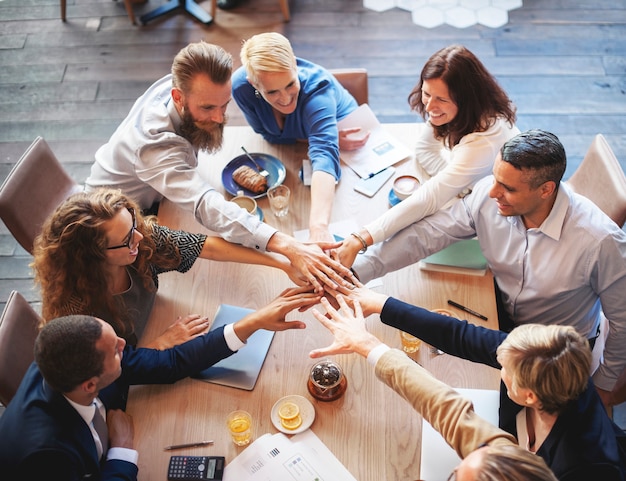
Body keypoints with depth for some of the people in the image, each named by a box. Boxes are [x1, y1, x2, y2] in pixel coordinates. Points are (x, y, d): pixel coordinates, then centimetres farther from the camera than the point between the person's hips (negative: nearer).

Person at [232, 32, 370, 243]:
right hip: (287, 152, 3)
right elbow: (270, 134, -16)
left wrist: (318, 226, -72)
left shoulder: (317, 87, -43)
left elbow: (324, 155, -57)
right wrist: (322, 139, -33)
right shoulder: (241, 85, -32)